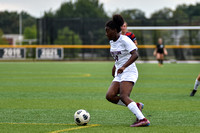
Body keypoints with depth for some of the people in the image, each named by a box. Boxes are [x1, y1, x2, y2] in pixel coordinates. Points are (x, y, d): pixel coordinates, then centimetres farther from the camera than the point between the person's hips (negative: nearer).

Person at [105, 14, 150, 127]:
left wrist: (123, 67, -35)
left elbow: (135, 55, -25)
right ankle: (136, 106, 1)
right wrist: (115, 68, 31)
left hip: (129, 72, -9)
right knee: (110, 96, -8)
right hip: (119, 75, 9)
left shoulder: (125, 40, -13)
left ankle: (143, 120, -30)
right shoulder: (112, 42, 14)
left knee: (123, 96, -25)